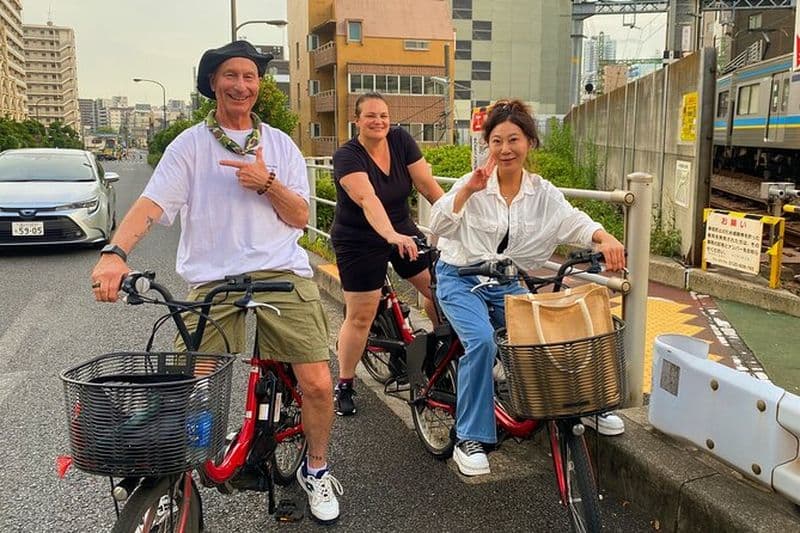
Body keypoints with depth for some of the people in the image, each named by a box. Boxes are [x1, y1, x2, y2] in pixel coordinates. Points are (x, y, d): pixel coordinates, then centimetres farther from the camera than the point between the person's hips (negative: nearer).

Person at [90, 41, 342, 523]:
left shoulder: (280, 144, 14)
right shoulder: (190, 144, 7)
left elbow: (300, 217, 9)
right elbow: (153, 203, -8)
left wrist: (266, 183, -10)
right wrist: (114, 253, -25)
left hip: (283, 276, 1)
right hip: (214, 284, -1)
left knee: (318, 384, -7)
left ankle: (316, 470, 20)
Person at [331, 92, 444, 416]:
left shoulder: (401, 140, -6)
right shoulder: (347, 156, -21)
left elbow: (428, 185, -9)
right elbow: (367, 199, -38)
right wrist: (392, 236, -53)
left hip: (402, 230, 5)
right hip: (359, 243, -5)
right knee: (361, 316, -2)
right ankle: (344, 385, 15)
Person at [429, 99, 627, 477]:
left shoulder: (543, 193, 0)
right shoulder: (473, 184, -9)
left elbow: (573, 221, -16)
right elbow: (438, 226, -20)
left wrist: (605, 238, -35)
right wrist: (467, 191, -32)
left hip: (507, 283, 3)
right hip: (461, 279, -3)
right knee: (482, 341, -28)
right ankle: (470, 439, -14)